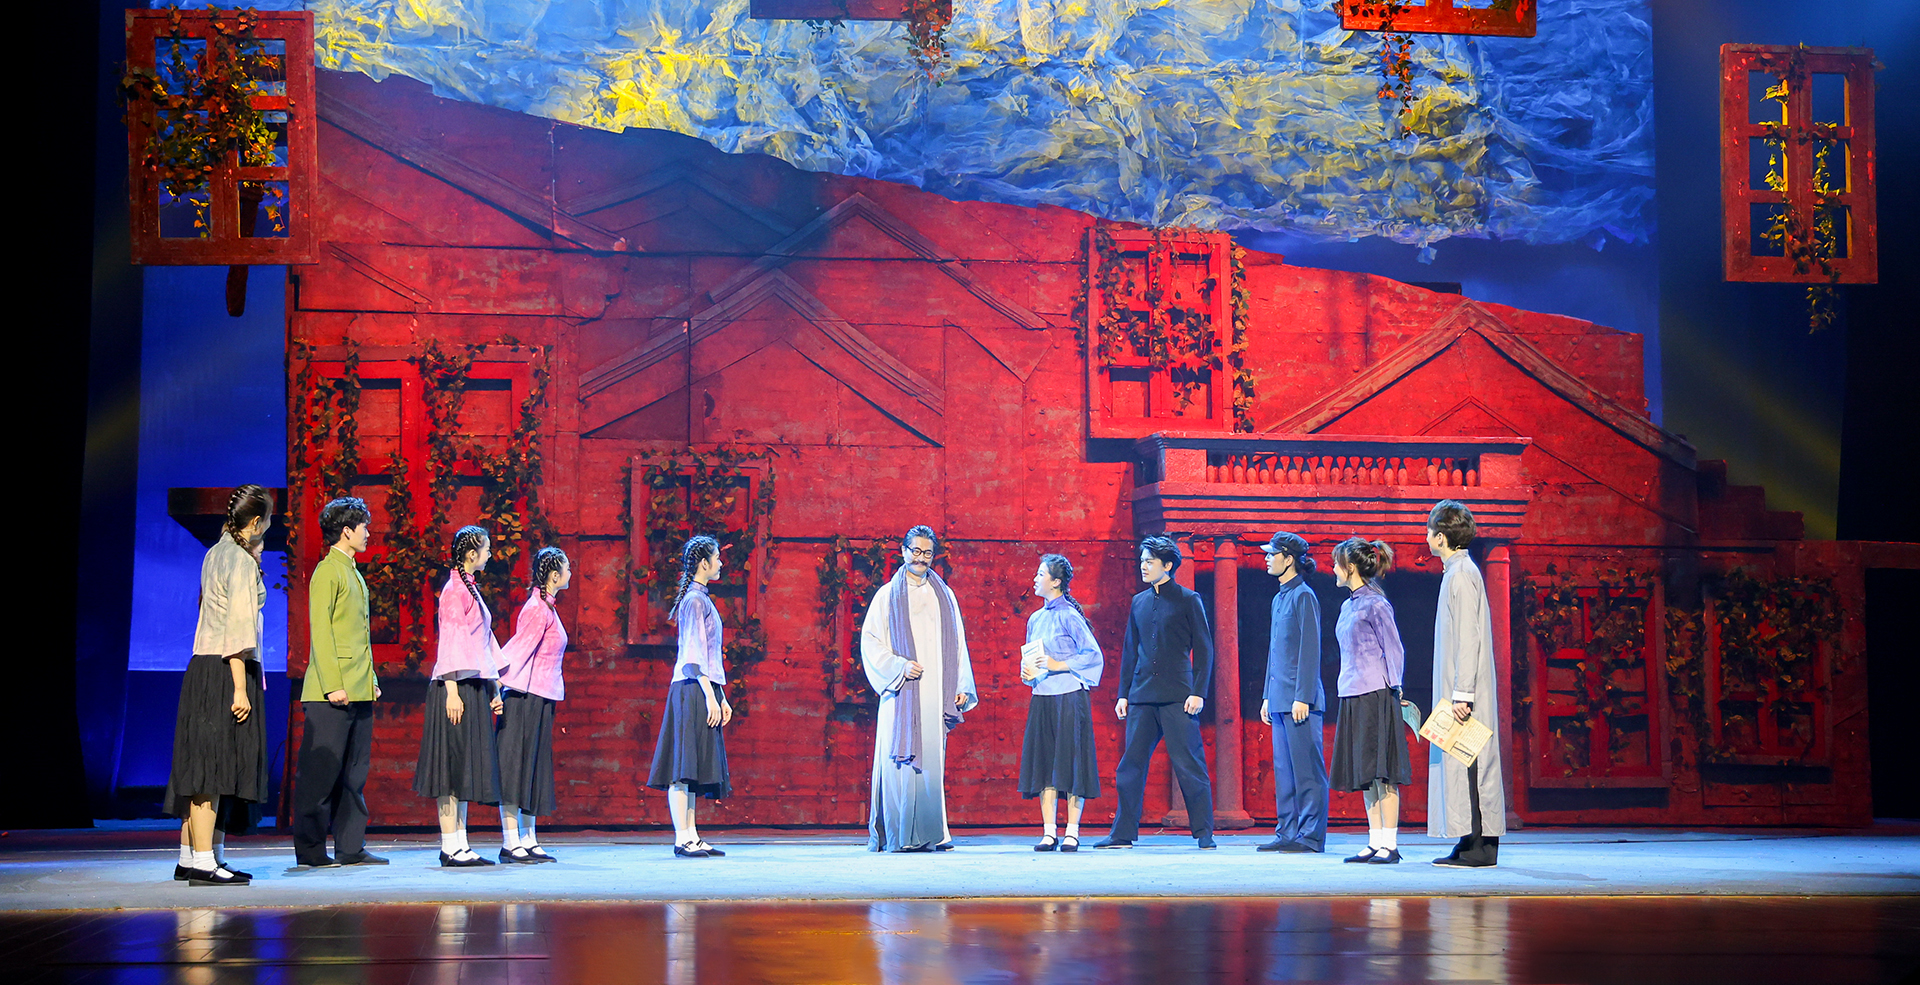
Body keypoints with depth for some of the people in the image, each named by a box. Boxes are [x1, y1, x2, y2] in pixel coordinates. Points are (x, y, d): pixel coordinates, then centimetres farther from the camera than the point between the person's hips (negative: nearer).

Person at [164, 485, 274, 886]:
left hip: (204, 669, 9)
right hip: (227, 672, -9)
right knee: (215, 764, -10)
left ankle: (190, 857, 14)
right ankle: (202, 861, -11)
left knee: (206, 764, 11)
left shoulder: (217, 553, 14)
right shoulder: (240, 561, -12)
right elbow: (238, 629, -18)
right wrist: (240, 689, -20)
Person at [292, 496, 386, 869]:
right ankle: (310, 849, 0)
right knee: (321, 771, -4)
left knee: (354, 772, 9)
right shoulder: (328, 571, -7)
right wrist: (333, 685, -19)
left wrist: (371, 680, 17)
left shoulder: (353, 573, 20)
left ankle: (351, 847, 12)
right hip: (332, 695, -9)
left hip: (359, 692, 9)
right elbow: (320, 631, -14)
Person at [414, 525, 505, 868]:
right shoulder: (455, 590, -10)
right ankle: (450, 846, -4)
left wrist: (494, 688, 20)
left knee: (465, 768, 9)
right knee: (453, 765, -7)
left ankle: (460, 845, 12)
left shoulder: (469, 589, 18)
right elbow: (450, 642, -15)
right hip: (457, 688, -9)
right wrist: (452, 691, -19)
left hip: (473, 688, 9)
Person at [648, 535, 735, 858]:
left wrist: (721, 697, 24)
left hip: (702, 691, 10)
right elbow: (695, 653, -15)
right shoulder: (694, 600, -9)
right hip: (692, 690, -10)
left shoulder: (702, 599, 20)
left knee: (691, 769, 7)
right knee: (683, 767, -10)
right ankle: (682, 839, -12)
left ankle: (691, 836, 7)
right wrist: (710, 694, -19)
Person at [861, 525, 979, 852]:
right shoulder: (888, 595, 6)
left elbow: (958, 644, 15)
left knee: (932, 761, 0)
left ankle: (931, 833, 3)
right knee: (901, 761, -7)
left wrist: (962, 686, 6)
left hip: (935, 694, 3)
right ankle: (898, 835, -5)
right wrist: (899, 666, -13)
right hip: (901, 692, -3)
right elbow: (870, 641, 1)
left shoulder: (944, 596, 16)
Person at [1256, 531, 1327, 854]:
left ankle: (1311, 836, -1)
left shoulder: (1304, 596, -9)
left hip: (1299, 699, -9)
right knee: (1284, 769, 10)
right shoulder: (1279, 598, 17)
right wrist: (1267, 696, 19)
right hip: (1280, 699, 9)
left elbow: (1310, 649, -13)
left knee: (1306, 769, -4)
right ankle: (1288, 833, 14)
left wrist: (1303, 697, -17)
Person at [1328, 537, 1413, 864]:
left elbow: (1394, 651, -8)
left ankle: (1390, 845, -5)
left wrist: (1393, 689, -9)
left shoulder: (1375, 604, -9)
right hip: (1353, 697, 9)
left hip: (1376, 696, -9)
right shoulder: (1348, 605, 15)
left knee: (1381, 771, -7)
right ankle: (1375, 842, 12)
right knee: (1365, 775, 9)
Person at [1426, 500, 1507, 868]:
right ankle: (1476, 845, 12)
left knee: (1468, 764, -9)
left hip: (1465, 689, -10)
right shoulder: (1458, 571, 17)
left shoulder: (1462, 574, -13)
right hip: (1459, 689, 10)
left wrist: (1462, 693, -20)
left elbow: (1468, 638, -18)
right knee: (1461, 763, 9)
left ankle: (1479, 848, -8)